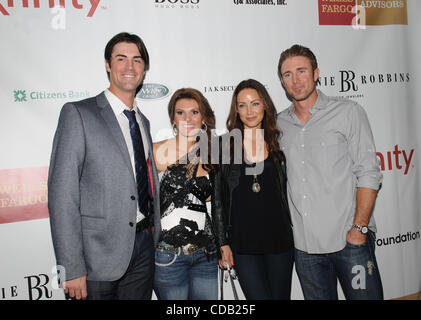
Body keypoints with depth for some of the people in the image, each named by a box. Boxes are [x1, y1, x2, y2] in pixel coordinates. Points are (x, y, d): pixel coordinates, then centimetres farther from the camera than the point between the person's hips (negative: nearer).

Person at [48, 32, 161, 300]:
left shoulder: (143, 122, 13)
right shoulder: (78, 114, -8)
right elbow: (62, 195, -13)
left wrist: (154, 234, 12)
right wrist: (72, 269, -16)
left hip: (143, 247, 6)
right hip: (100, 253, -6)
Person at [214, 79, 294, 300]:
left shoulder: (279, 143, 5)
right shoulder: (225, 144, 0)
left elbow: (289, 192, 10)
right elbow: (218, 196, 1)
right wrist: (223, 242, -2)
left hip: (279, 238, 2)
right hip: (242, 242, -2)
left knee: (281, 296, 11)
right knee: (259, 296, -3)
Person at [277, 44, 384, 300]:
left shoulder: (347, 112, 1)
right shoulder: (278, 125, 9)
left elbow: (368, 173, -4)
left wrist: (359, 228, -11)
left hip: (349, 240, -3)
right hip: (303, 244, 3)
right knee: (318, 297, 13)